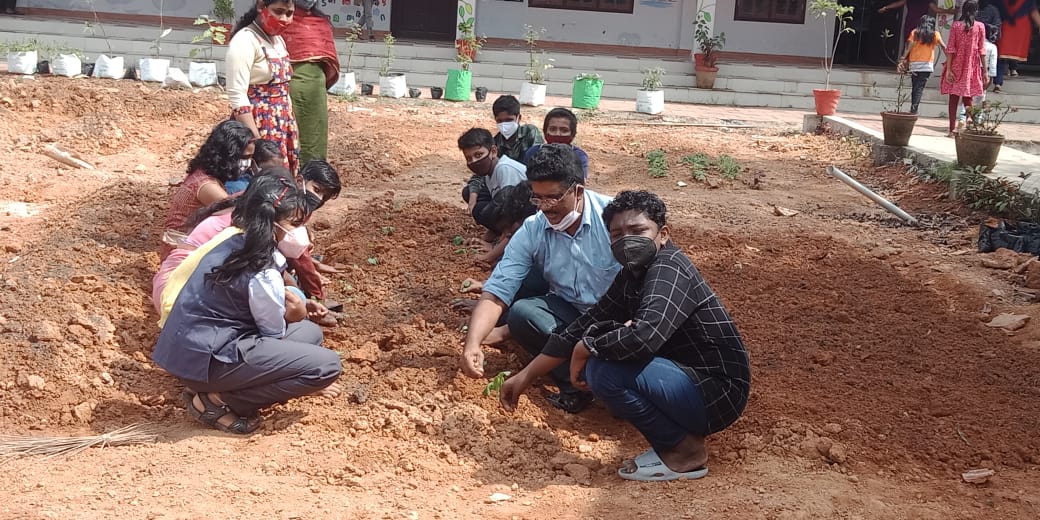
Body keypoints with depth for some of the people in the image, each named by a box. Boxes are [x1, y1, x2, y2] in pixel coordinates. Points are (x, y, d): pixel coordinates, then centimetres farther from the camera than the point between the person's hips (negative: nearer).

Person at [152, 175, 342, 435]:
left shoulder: (236, 241, 5)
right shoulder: (262, 276, -21)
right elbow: (275, 335, -6)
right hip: (207, 357, -9)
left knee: (310, 332, 16)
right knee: (328, 365, -14)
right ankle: (220, 401, -8)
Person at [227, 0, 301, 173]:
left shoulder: (278, 40, 12)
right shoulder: (245, 41, -13)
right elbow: (237, 96, -20)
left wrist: (290, 126, 18)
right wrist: (255, 139, -24)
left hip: (282, 126, 8)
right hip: (258, 125, -8)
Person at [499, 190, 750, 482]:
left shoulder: (668, 268, -20)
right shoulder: (632, 275, 8)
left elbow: (644, 336, -36)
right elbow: (585, 326, 13)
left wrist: (584, 350, -18)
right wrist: (526, 376, 11)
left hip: (718, 394, -10)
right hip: (687, 377, 10)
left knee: (603, 370, -25)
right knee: (600, 339, 12)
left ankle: (686, 450, -6)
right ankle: (678, 431, 9)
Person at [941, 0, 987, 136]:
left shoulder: (956, 25, -3)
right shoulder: (980, 26, -2)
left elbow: (950, 48, -6)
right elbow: (981, 49, -2)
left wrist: (948, 68, -4)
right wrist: (984, 69, 3)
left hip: (956, 65, 0)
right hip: (971, 67, 0)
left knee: (954, 98, 6)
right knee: (968, 98, 9)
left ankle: (952, 129, 6)